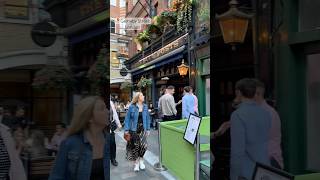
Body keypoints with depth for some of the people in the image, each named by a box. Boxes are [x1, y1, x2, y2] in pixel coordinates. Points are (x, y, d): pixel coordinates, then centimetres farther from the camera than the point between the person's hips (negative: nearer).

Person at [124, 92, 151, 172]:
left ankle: (141, 161, 20)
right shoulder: (132, 107, -7)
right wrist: (126, 129, -9)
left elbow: (147, 118, 8)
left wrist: (148, 129, 6)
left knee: (143, 145, -6)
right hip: (134, 130, -2)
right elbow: (127, 118, -4)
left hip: (142, 129, 2)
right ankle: (136, 163, 24)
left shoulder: (145, 106, 3)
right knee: (135, 146, 5)